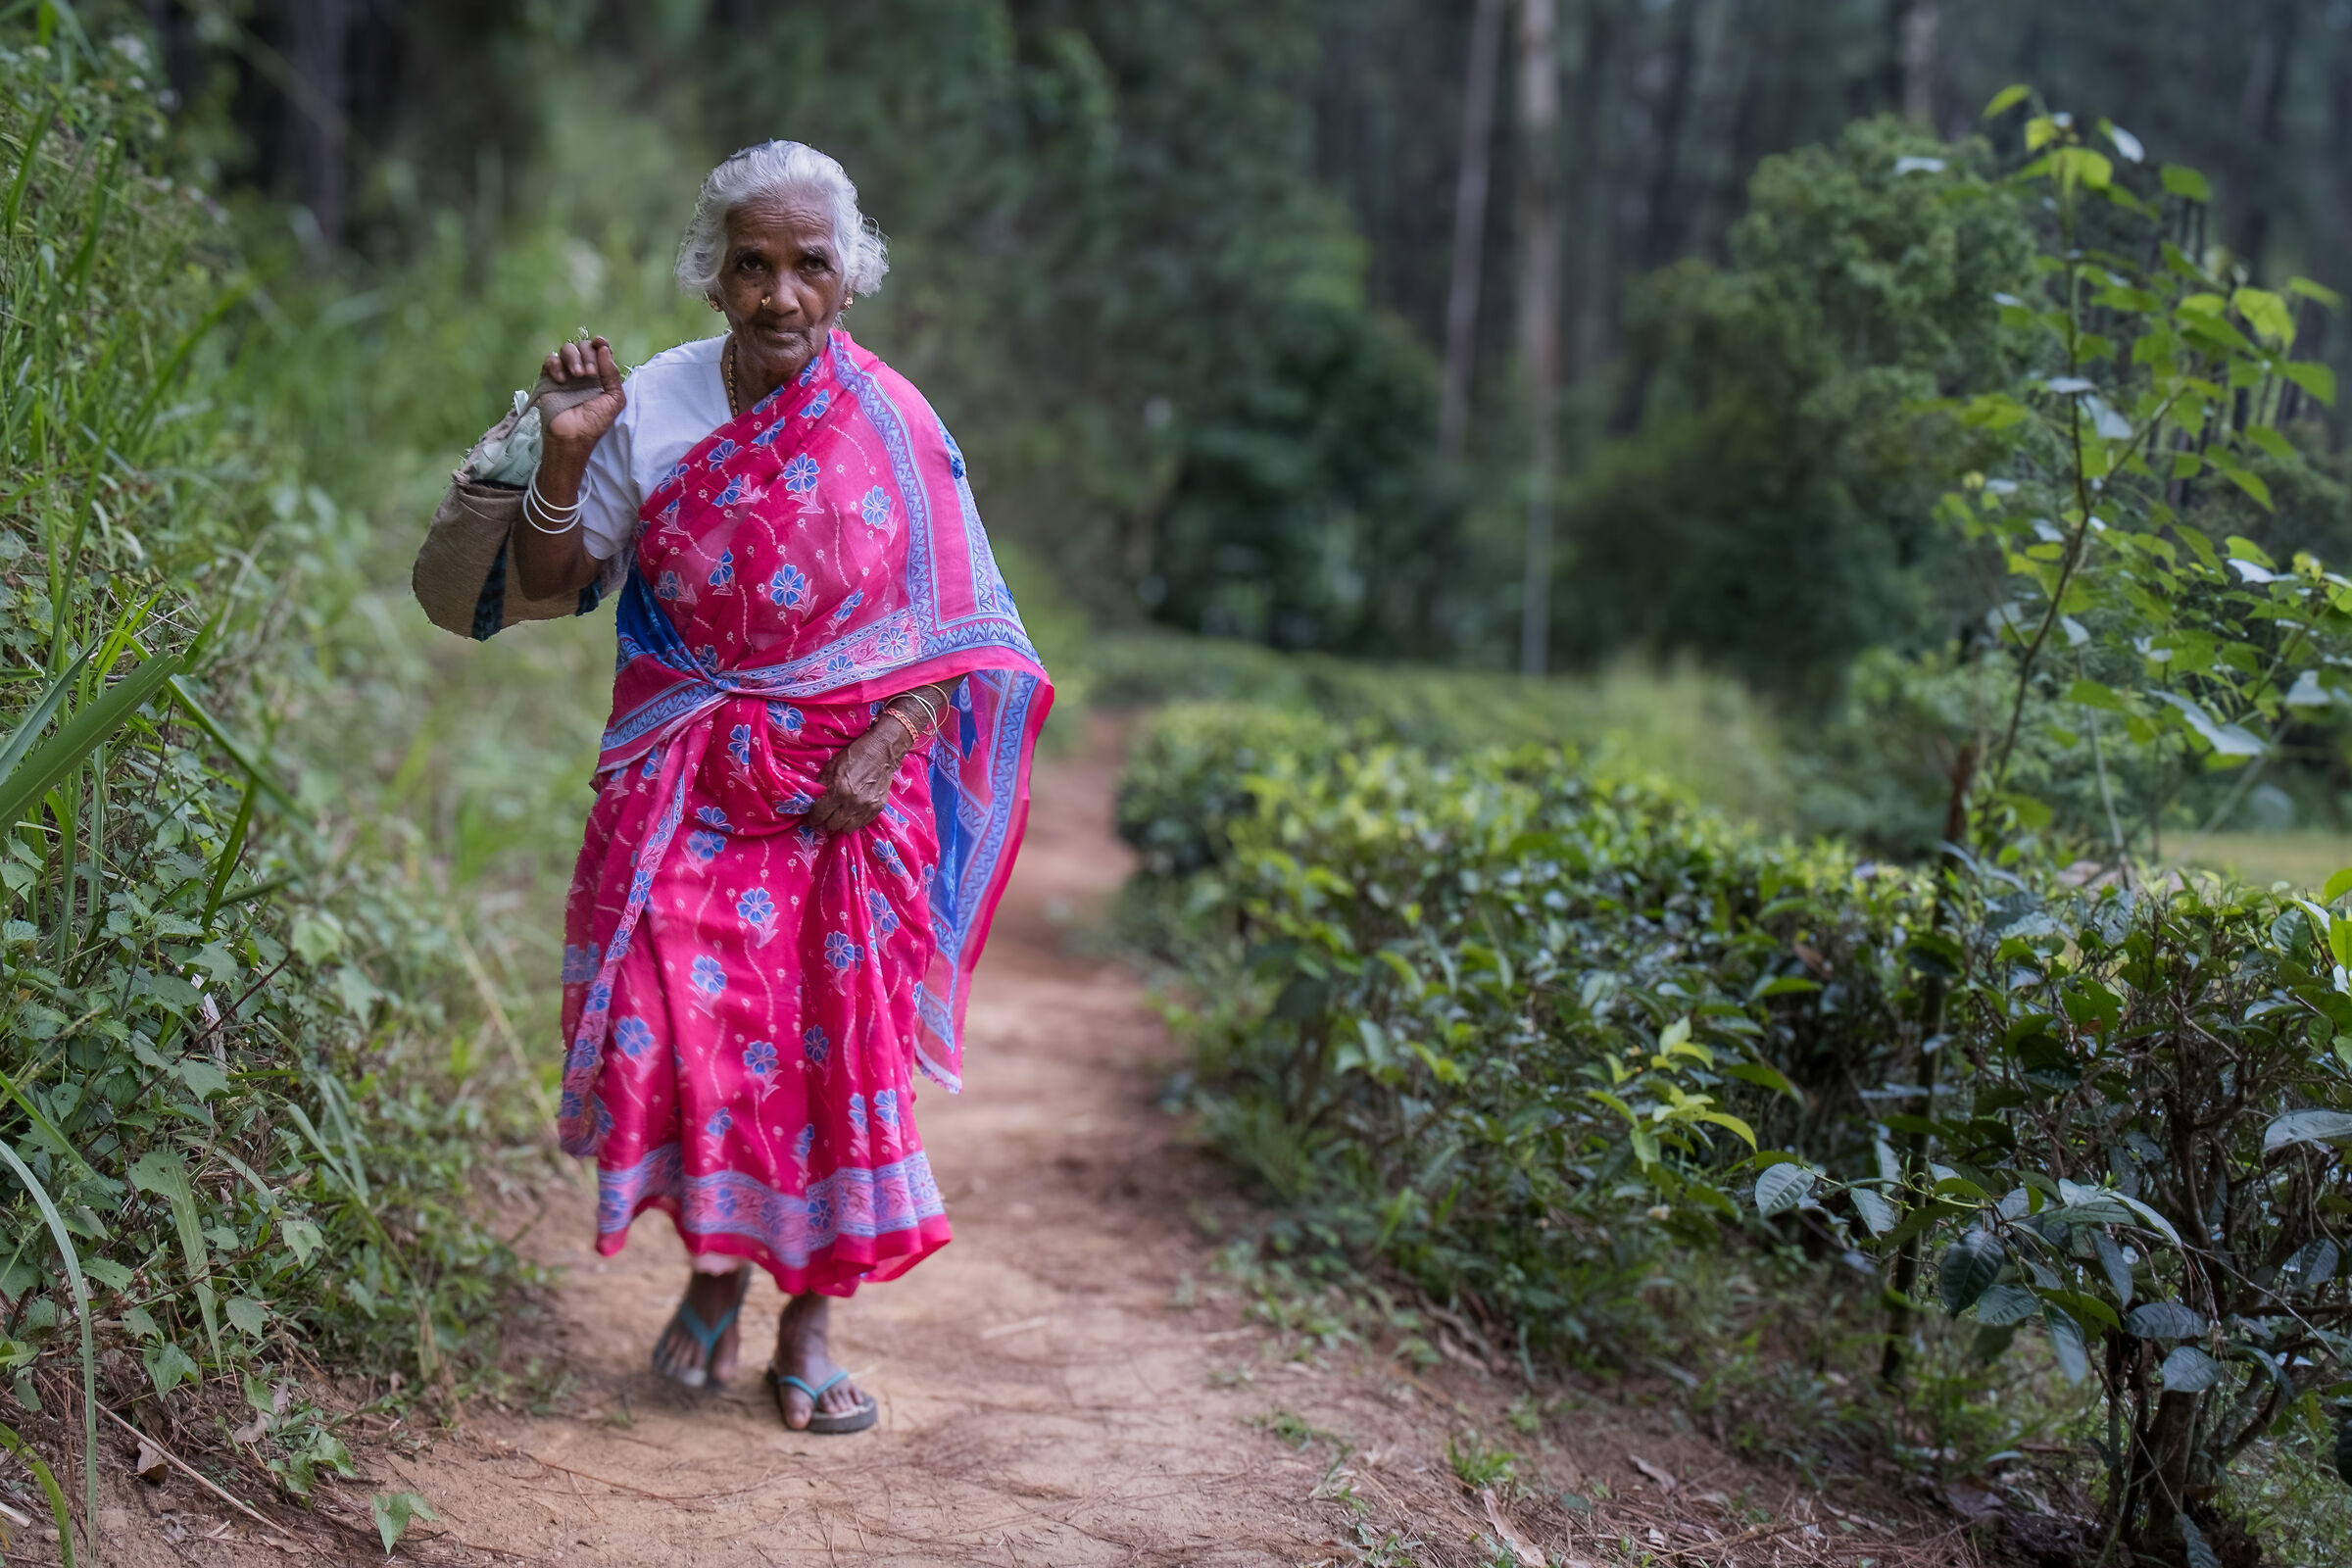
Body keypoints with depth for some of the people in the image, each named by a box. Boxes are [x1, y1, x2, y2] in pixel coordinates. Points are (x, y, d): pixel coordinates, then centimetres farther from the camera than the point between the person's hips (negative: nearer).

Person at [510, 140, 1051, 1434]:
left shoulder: (892, 426, -4)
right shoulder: (651, 408, -1)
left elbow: (955, 631, -1)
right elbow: (550, 581, 5)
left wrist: (884, 752, -15)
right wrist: (565, 453, -11)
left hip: (847, 787, -1)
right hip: (688, 783, 1)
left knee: (837, 1038, 0)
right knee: (685, 1020, -7)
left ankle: (808, 1326, 15)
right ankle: (712, 1270, 19)